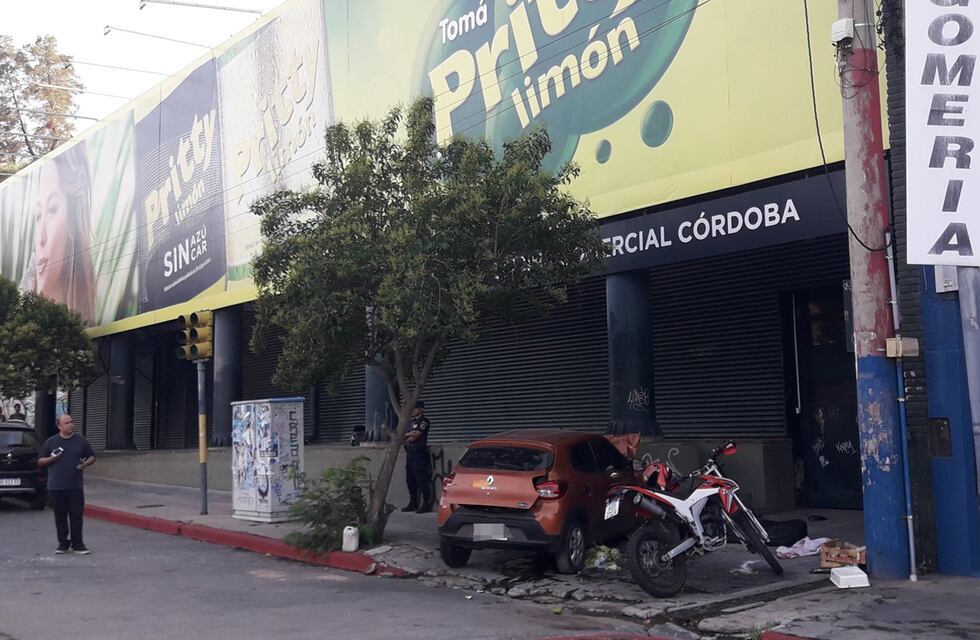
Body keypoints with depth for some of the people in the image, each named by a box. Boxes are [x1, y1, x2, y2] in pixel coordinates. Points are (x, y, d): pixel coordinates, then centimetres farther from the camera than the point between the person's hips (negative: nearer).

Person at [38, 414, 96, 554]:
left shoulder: (81, 441, 8)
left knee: (76, 516, -1)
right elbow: (40, 461, 10)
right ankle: (63, 544, 15)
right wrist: (51, 459, -11)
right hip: (56, 488, 0)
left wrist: (86, 464, -7)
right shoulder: (51, 442, 6)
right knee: (60, 516, 5)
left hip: (75, 487, 0)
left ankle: (77, 544, 6)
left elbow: (92, 457, 14)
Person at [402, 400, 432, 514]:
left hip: (419, 453, -8)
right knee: (410, 480, 9)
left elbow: (416, 436, -13)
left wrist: (407, 435, 5)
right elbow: (404, 438, 14)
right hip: (410, 453, 8)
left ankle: (426, 504, -7)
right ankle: (413, 503, 17)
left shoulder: (424, 421, -4)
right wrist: (411, 435, -5)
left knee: (421, 479, -9)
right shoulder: (411, 422, 21)